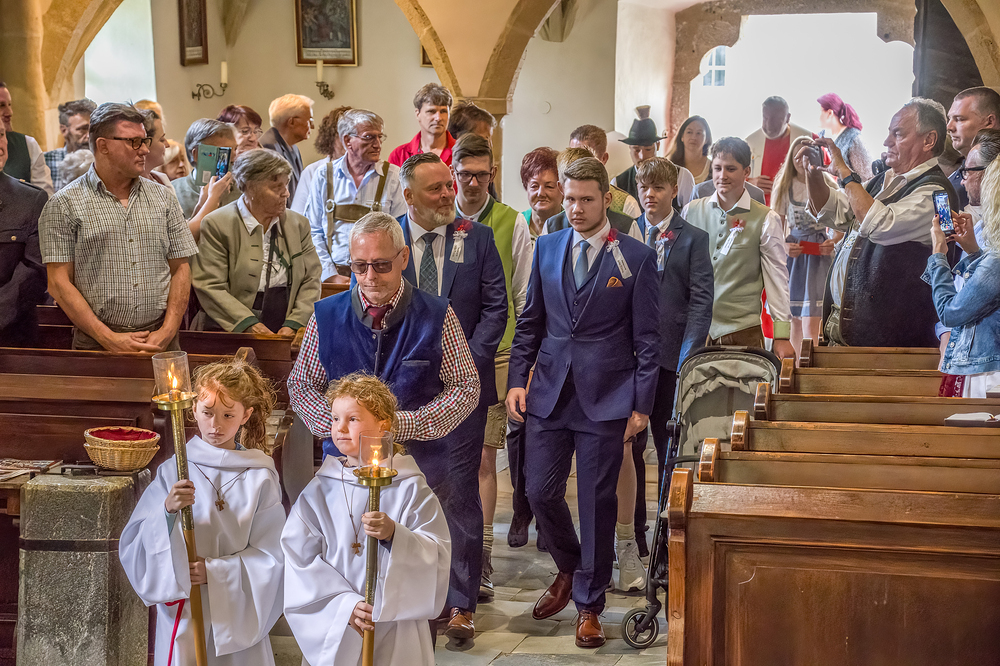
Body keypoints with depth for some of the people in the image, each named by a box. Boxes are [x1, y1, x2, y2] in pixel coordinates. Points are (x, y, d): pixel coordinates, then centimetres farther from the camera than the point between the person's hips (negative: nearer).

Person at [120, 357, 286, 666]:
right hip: (182, 614, 0)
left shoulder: (260, 478, -4)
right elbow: (134, 546, -8)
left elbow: (270, 556, -4)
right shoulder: (173, 472, -2)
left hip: (238, 615, 0)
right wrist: (168, 512, -24)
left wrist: (215, 571, -15)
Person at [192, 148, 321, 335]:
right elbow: (209, 286, -5)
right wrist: (248, 324, -15)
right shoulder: (216, 224, 0)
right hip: (232, 332, -4)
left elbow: (311, 281, 12)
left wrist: (293, 325, -3)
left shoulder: (298, 224, 15)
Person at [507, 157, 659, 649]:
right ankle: (569, 571, 32)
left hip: (605, 399, -3)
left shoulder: (636, 257, -2)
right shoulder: (546, 247, 9)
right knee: (540, 492, 4)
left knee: (597, 501, 3)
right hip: (549, 392, 3)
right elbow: (529, 321, 13)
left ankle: (589, 604, 19)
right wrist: (517, 379, 5)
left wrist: (641, 404, -5)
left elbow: (647, 338, -2)